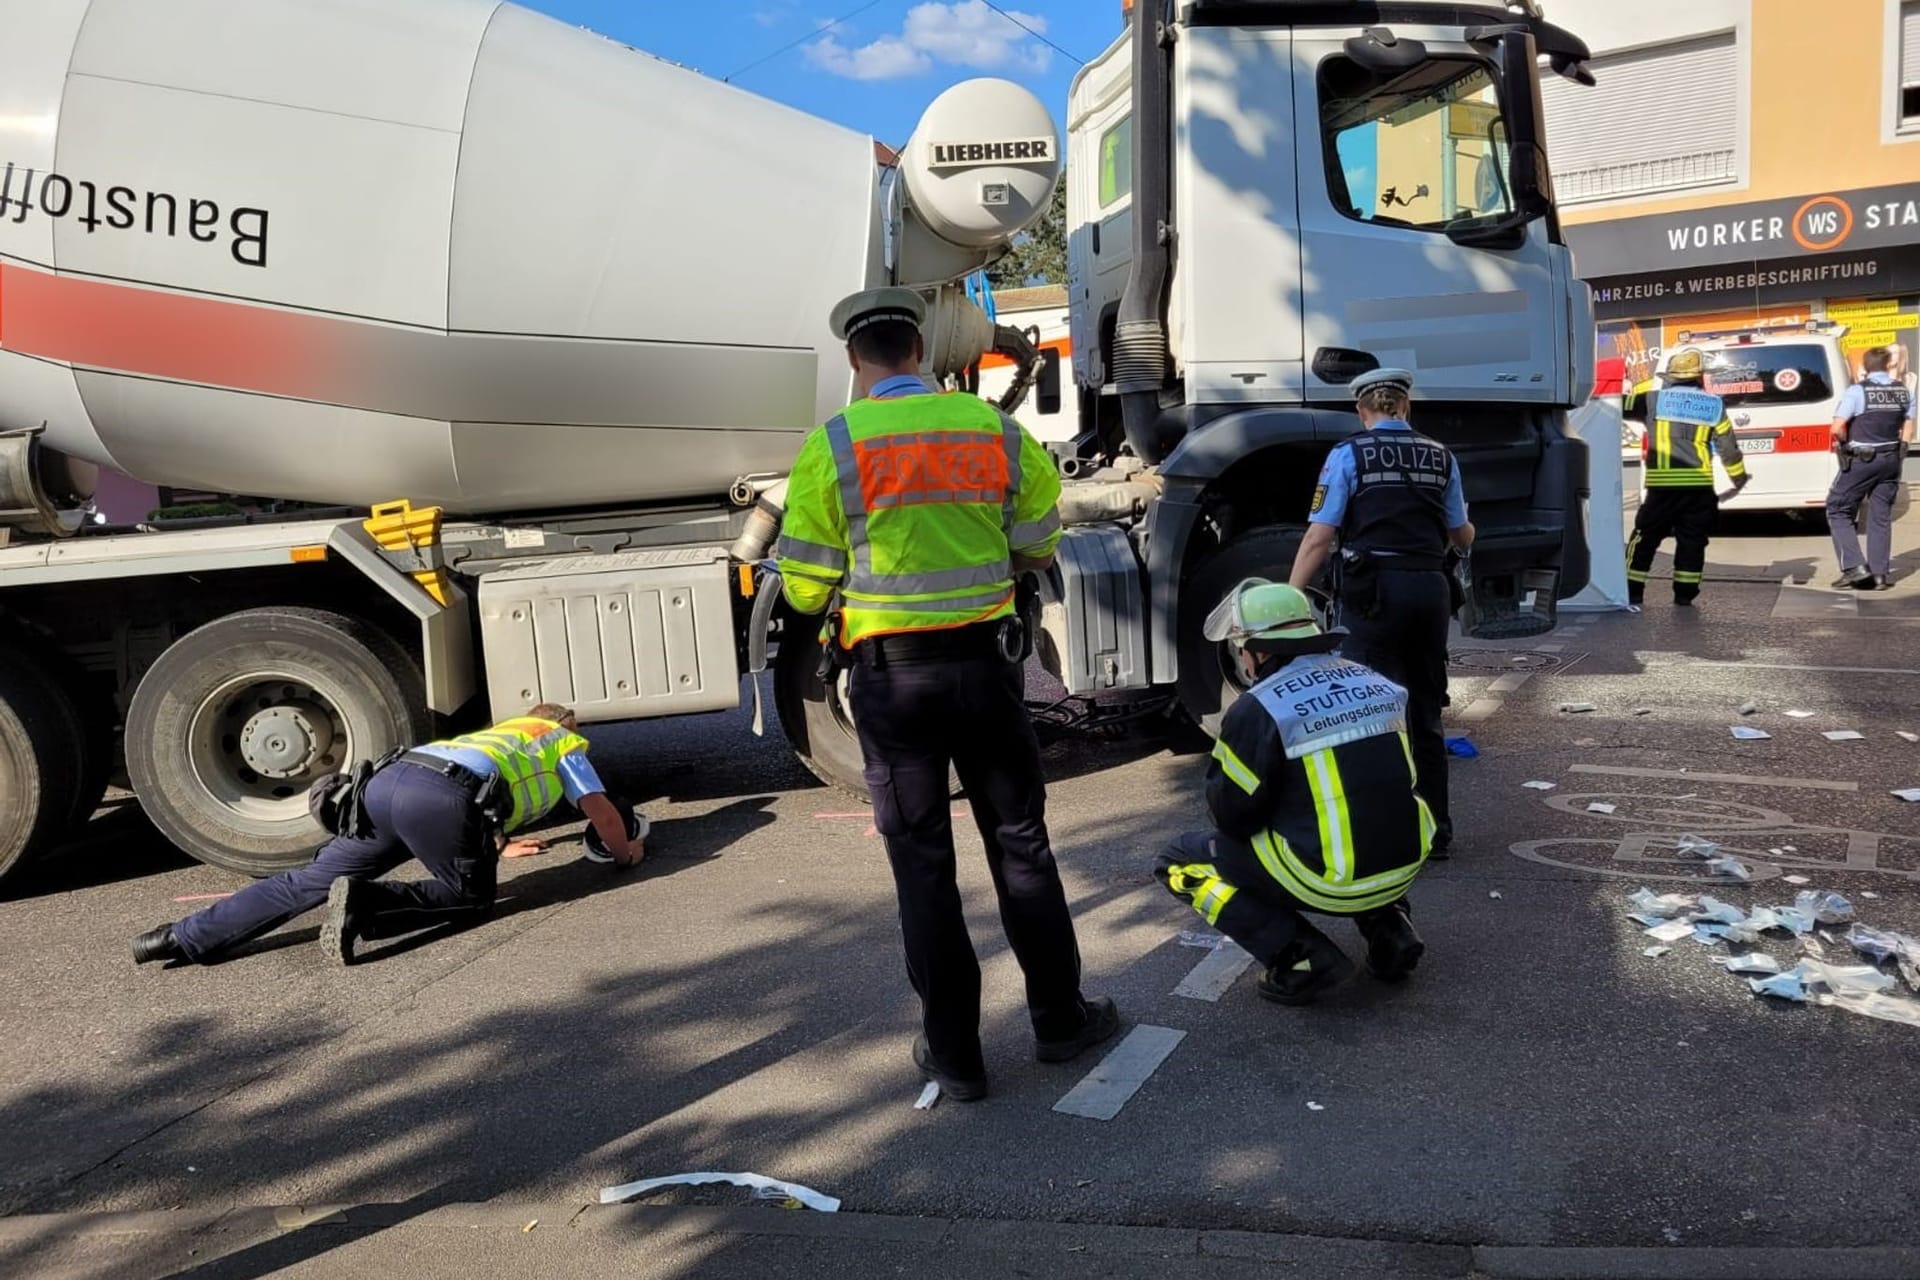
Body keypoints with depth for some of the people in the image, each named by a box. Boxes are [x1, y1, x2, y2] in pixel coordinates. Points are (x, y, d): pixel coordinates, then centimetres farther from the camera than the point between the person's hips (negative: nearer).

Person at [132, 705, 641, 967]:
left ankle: (186, 938, 5)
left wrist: (495, 845, 67)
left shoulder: (502, 728, 43)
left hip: (388, 777, 7)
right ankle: (365, 902, -14)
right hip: (444, 798, -7)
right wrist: (625, 850, 40)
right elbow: (603, 815, 21)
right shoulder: (566, 742, 26)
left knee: (313, 878, 11)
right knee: (470, 898, 8)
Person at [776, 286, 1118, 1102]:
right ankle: (1059, 1018, 28)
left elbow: (806, 589, -6)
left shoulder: (831, 447, -8)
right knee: (1019, 842, 16)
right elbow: (1036, 549, 7)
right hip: (985, 659, 2)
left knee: (923, 864, 8)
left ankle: (954, 1054, 17)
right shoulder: (995, 429, 0)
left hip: (890, 673, -2)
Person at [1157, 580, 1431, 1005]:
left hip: (1326, 879, -6)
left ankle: (1303, 958, -2)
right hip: (1404, 863, 7)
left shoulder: (1258, 710, -13)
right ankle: (1389, 929, 18)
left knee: (1180, 863, 11)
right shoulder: (1377, 684, 7)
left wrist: (1220, 763, 10)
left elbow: (1234, 817, -8)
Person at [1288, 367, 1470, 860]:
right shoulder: (1440, 456, 10)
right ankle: (1436, 832, 24)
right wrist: (1467, 535, 40)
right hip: (1432, 589, 5)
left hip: (1374, 593, -4)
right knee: (1425, 714, 15)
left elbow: (1319, 538, -9)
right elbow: (1461, 536, 16)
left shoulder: (1348, 455, -2)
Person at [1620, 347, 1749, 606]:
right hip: (1699, 485, 1)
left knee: (1645, 537, 7)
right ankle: (1685, 593, 10)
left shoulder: (1652, 396, 0)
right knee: (1692, 540, 11)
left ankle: (1633, 590, 6)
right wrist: (1739, 477, 22)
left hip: (1662, 483, -1)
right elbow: (1727, 446, 11)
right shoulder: (1713, 404, 7)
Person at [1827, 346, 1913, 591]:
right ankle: (1881, 572, 12)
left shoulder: (1857, 391, -13)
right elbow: (1908, 428, 10)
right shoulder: (1903, 392, 5)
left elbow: (1837, 428, -21)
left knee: (1838, 510, 5)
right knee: (1881, 516, 12)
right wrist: (1899, 453, 18)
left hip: (1861, 460, -6)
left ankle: (1854, 567, -5)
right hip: (1891, 460, 6)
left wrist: (1847, 443, -2)